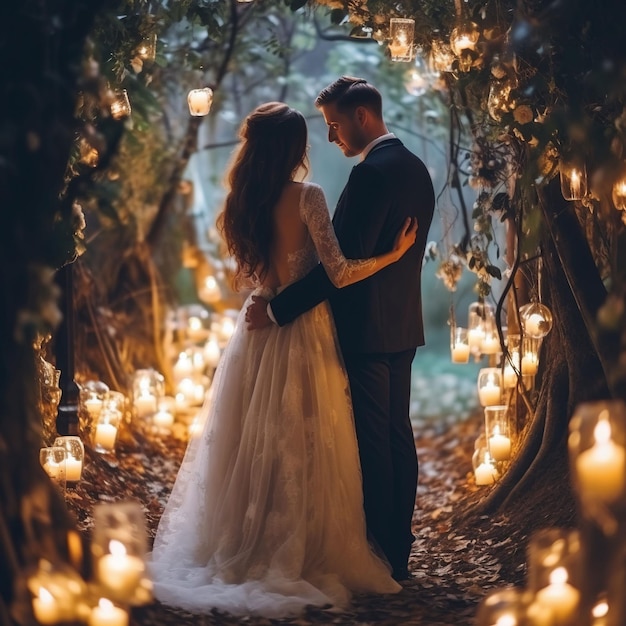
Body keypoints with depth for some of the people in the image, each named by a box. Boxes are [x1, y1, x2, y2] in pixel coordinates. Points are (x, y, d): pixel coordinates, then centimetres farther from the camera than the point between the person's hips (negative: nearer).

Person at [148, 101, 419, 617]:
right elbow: (338, 273, -18)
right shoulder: (307, 196, -14)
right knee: (302, 452, 2)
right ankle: (304, 556, 8)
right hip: (303, 335, -6)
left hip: (257, 332, 6)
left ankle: (242, 551, 19)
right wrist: (396, 253, -7)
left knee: (250, 445, 12)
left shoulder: (243, 202, 5)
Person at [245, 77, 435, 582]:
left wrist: (277, 309, -19)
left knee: (372, 441, -3)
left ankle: (380, 555, 3)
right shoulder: (415, 168, 12)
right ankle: (400, 549, 21)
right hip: (403, 325, 10)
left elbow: (342, 261, -24)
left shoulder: (372, 173, -18)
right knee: (398, 435, 13)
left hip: (367, 328, -10)